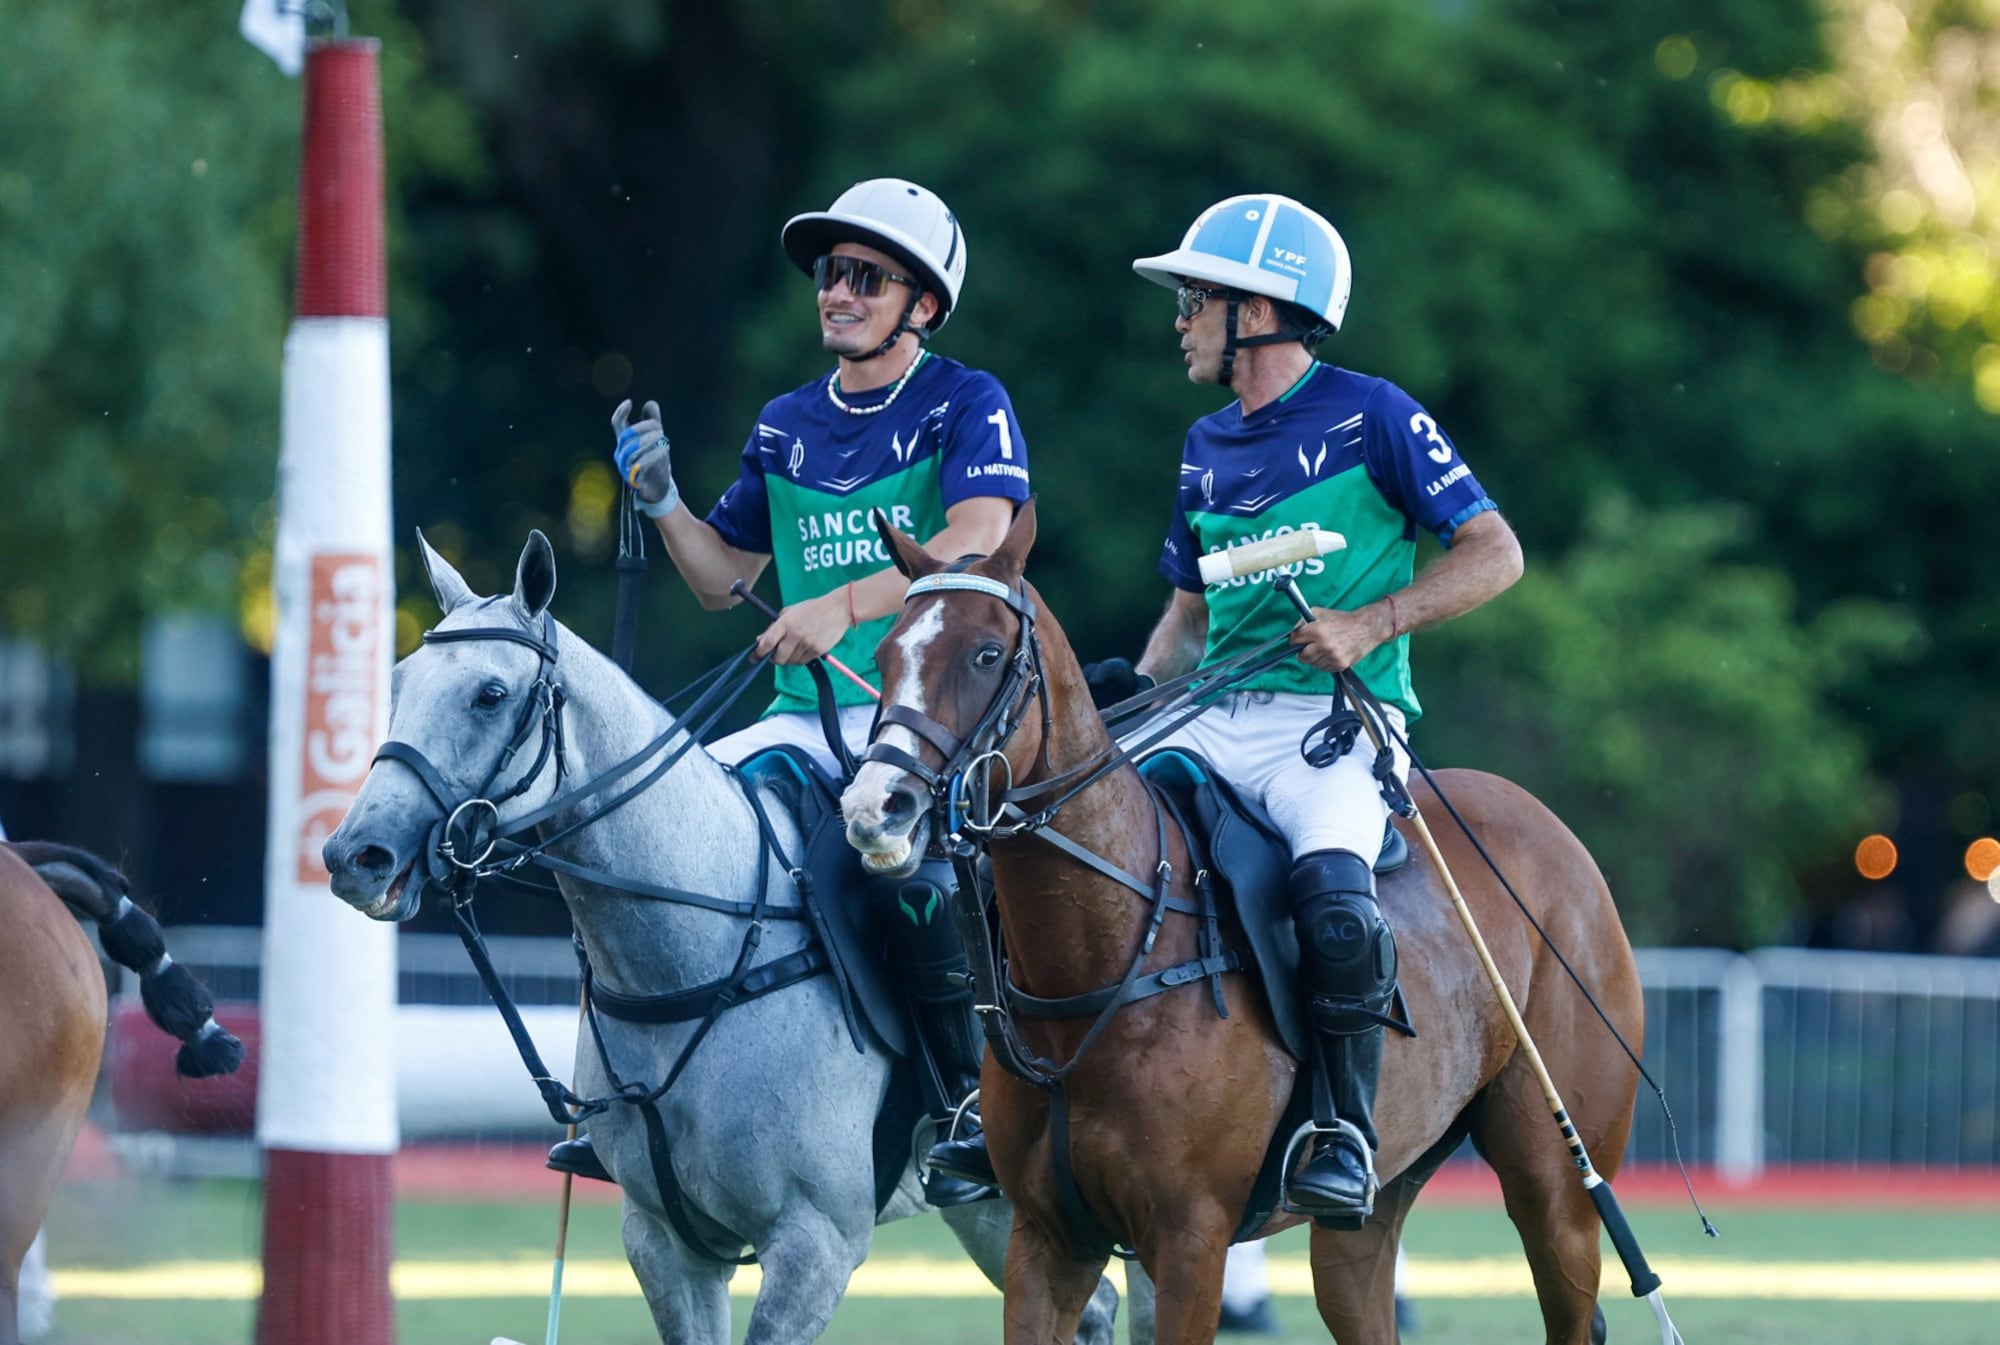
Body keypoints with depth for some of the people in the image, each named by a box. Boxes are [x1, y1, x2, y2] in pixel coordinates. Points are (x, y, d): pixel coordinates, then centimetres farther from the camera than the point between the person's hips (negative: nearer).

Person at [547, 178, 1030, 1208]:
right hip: (803, 718, 6)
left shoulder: (967, 407, -1)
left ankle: (972, 1102, -23)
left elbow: (978, 543, -19)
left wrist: (848, 602, -31)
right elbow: (721, 579, 23)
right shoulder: (786, 426, 17)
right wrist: (661, 501, 4)